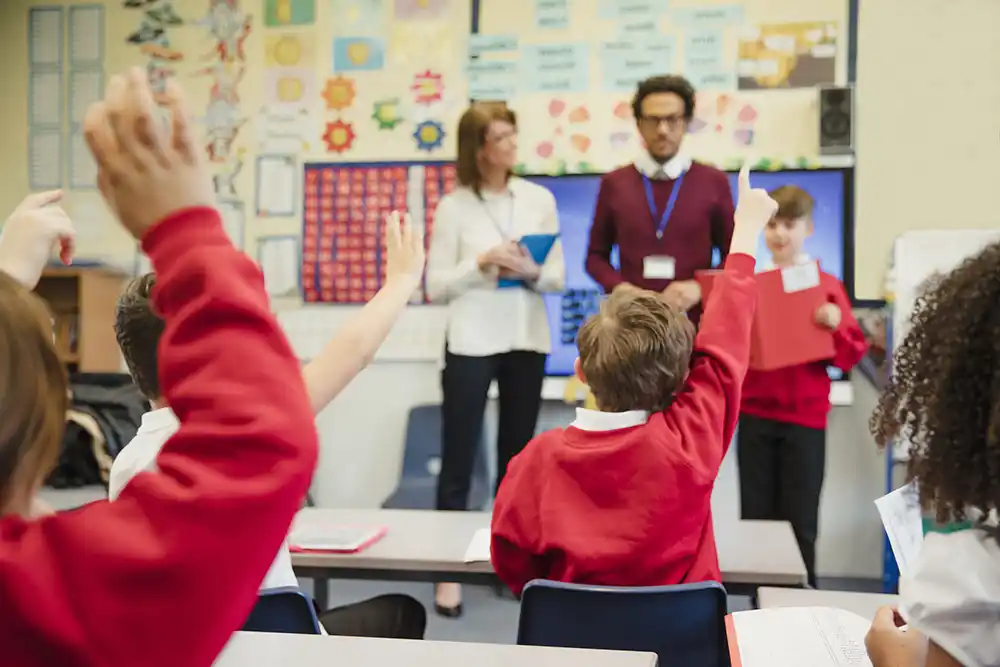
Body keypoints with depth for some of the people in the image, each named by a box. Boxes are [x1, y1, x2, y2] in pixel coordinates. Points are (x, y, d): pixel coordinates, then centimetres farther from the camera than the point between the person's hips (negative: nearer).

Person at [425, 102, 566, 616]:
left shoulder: (540, 199, 5)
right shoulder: (453, 207, -3)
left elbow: (559, 278, 5)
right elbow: (436, 286, -5)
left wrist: (532, 273, -15)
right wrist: (482, 263, -18)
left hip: (527, 342, 3)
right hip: (472, 344, -3)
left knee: (516, 457, 13)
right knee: (458, 460, 2)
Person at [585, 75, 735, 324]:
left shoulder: (714, 182, 6)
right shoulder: (614, 183, 7)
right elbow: (596, 255, 12)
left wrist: (699, 287, -10)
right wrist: (619, 288, -8)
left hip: (694, 321, 0)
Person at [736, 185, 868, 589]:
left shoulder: (827, 286, -1)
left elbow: (850, 357, -2)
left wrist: (836, 325, -20)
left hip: (805, 415, -2)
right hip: (754, 414, 2)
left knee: (800, 519, 4)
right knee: (755, 515, 6)